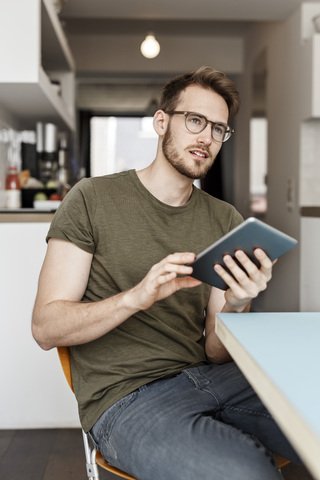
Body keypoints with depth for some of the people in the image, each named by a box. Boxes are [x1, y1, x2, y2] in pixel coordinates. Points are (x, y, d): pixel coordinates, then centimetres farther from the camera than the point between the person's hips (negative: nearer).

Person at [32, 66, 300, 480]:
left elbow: (216, 355, 7)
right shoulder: (92, 198, -1)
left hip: (207, 378, 5)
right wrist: (136, 297, -23)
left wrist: (235, 306, -16)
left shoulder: (225, 221, 10)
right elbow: (45, 328, -7)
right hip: (125, 397, -4)